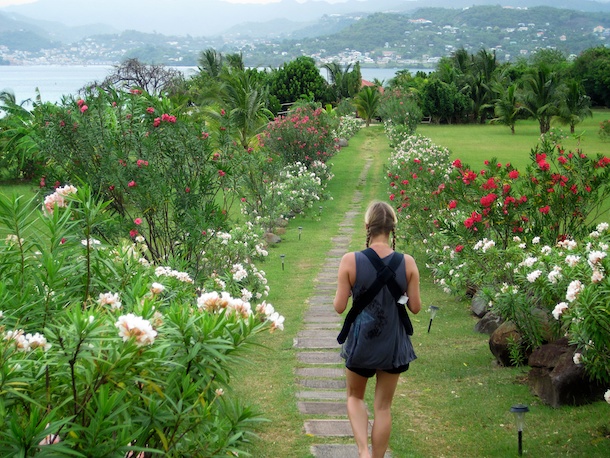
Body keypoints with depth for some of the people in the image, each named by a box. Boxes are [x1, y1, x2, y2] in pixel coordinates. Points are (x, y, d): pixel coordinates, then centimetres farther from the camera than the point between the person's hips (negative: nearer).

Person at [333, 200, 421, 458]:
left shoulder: (350, 261, -14)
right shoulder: (407, 263, -10)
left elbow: (339, 307, -10)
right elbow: (415, 307, -4)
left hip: (361, 342, -1)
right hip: (393, 345, 1)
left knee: (355, 397, 21)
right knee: (383, 406, 14)